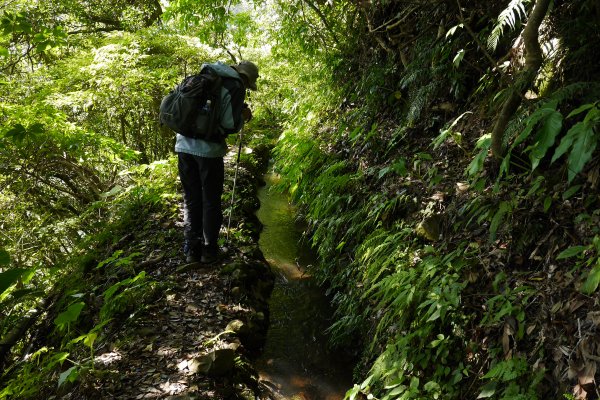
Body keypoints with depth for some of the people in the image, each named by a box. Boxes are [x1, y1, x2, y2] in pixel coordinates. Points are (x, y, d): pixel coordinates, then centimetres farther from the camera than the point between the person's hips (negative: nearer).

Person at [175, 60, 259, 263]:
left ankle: (191, 249, 18)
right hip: (208, 149, -6)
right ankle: (208, 250, 14)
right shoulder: (235, 87, -3)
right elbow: (230, 125, -11)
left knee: (191, 200, 13)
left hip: (184, 145, 6)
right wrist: (243, 118, 10)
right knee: (211, 201, 8)